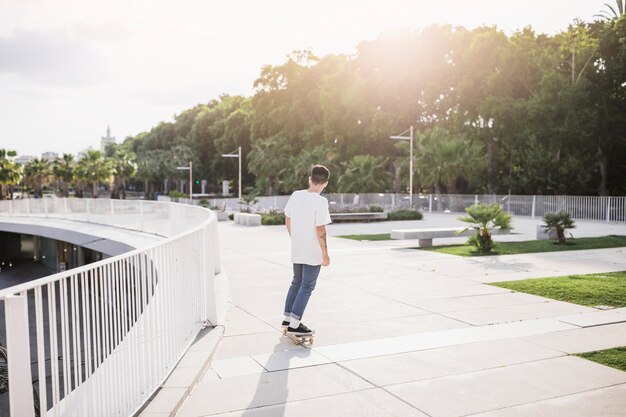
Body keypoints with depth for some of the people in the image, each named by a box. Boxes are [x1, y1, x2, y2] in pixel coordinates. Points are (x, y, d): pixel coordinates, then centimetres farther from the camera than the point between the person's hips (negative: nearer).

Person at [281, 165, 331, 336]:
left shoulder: (296, 195, 1)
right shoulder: (320, 201, -18)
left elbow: (287, 220, 9)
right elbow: (320, 229, -20)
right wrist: (325, 254, -11)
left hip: (296, 250, 6)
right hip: (313, 253, -6)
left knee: (296, 282, 21)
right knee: (307, 287, 3)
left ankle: (287, 319, 29)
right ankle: (294, 325, 5)